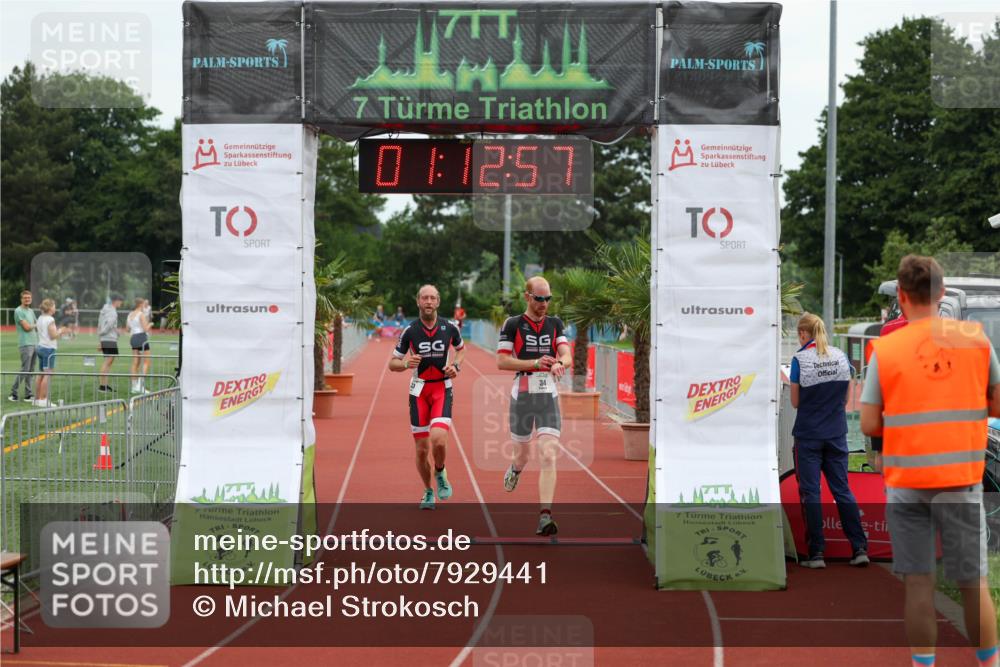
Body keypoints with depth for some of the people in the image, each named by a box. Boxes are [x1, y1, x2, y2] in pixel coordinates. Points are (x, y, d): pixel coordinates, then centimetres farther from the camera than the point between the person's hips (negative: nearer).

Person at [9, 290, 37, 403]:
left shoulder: (31, 311, 18)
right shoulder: (18, 311, -7)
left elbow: (36, 327, 23)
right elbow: (26, 327, -12)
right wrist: (34, 325, 5)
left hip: (35, 344, 8)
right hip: (25, 345, -8)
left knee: (30, 371, 8)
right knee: (24, 370, -10)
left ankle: (28, 394, 10)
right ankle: (13, 393, -2)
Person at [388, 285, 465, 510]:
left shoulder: (449, 328, -1)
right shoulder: (410, 331, -3)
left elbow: (461, 348, 20)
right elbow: (392, 364, 4)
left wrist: (456, 365, 0)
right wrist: (406, 364, -19)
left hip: (442, 390, -1)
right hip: (419, 391, 1)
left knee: (438, 440, -22)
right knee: (422, 449, 3)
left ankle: (440, 473, 11)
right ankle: (428, 492, 27)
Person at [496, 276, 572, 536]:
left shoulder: (555, 324, 9)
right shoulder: (512, 325, -1)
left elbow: (567, 355, -1)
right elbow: (501, 361, -6)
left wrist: (560, 363, -25)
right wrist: (535, 363, -17)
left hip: (549, 397, 1)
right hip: (522, 396, -1)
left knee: (548, 456, -13)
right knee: (522, 456, 13)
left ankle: (545, 517, -16)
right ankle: (515, 470, 52)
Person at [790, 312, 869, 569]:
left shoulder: (800, 359, -10)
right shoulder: (841, 357, 3)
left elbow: (795, 402, -5)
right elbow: (845, 397, 10)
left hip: (808, 435, -4)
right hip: (836, 434, 4)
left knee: (810, 493, 2)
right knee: (842, 490, 10)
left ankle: (816, 554, 1)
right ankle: (860, 549, 5)